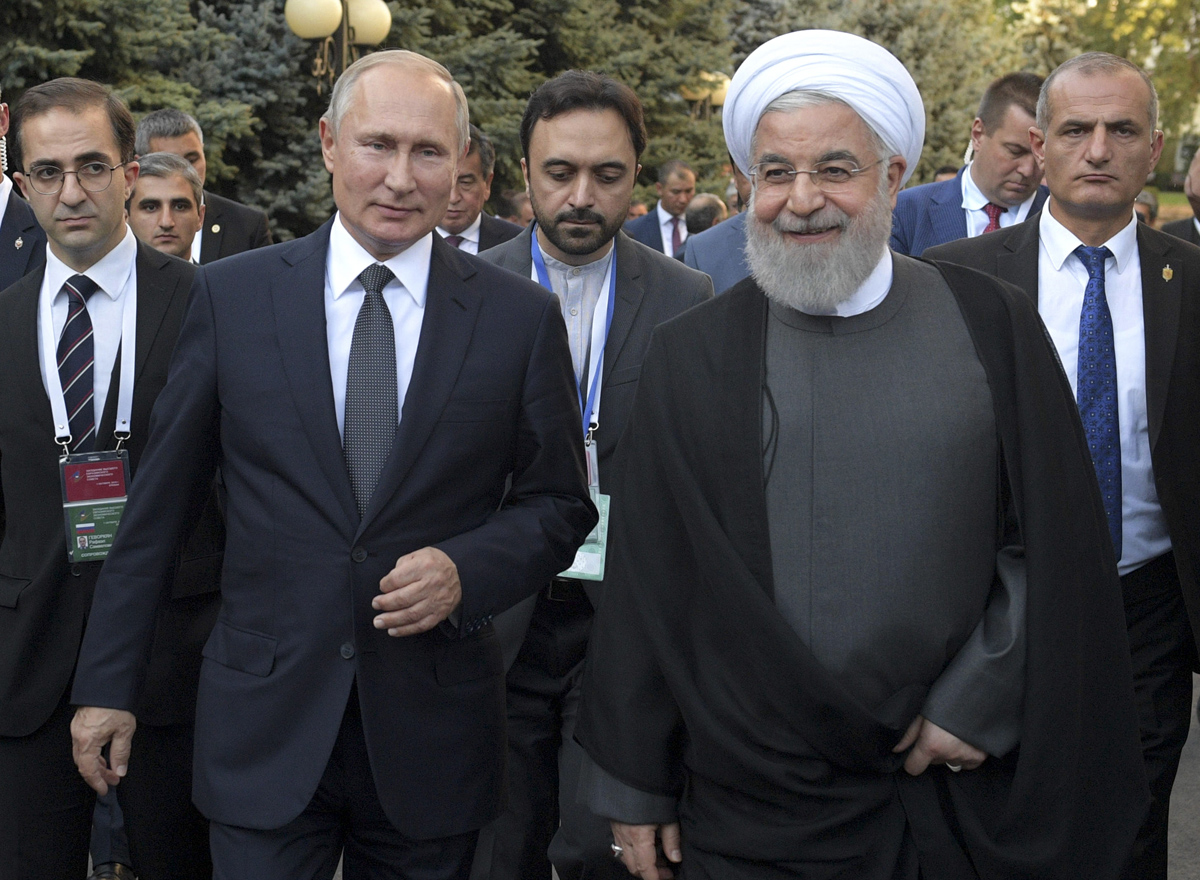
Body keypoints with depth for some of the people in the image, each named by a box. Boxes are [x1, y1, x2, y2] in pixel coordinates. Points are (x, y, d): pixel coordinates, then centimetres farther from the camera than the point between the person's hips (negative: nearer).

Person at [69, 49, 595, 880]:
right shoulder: (232, 296, -1)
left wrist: (466, 570, -14)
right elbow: (157, 506, 3)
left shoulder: (522, 317, -1)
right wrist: (107, 683, 3)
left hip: (434, 734, 1)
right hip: (265, 722, 0)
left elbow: (560, 506, 6)